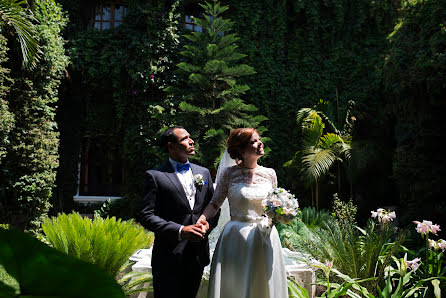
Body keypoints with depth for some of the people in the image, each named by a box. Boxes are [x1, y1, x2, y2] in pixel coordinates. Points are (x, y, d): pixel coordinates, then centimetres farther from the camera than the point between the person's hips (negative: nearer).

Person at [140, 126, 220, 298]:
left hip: (197, 256, 5)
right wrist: (180, 231, -20)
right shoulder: (155, 176, -6)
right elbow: (147, 216, -11)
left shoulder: (203, 173, 10)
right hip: (169, 258, -5)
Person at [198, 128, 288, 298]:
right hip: (236, 238, -3)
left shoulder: (270, 173, 4)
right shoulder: (230, 173, -5)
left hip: (265, 236, 3)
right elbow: (215, 203, -5)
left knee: (265, 284, 10)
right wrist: (202, 218, -22)